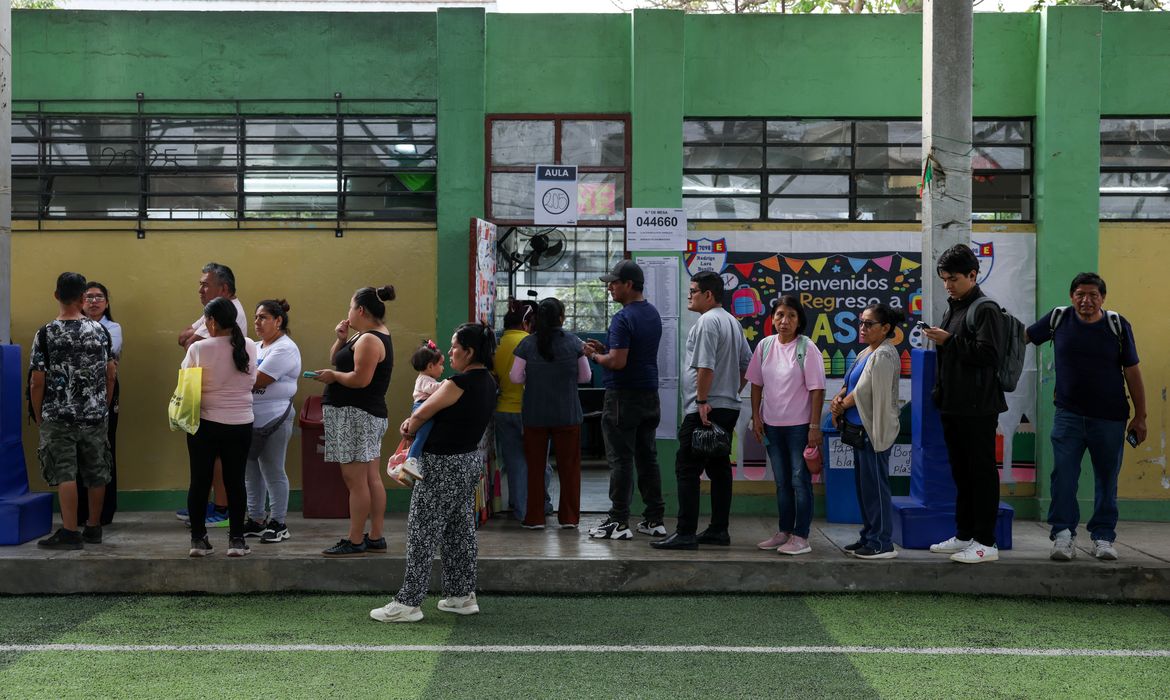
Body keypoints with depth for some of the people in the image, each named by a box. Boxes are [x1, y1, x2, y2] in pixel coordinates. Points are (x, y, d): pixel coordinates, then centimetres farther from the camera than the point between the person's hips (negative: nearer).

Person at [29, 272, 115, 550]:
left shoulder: (46, 334, -9)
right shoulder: (100, 331, -1)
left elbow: (37, 382, -9)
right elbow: (110, 374, 4)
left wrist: (38, 416, 4)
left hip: (58, 416, -3)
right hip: (95, 416, 3)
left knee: (65, 474, 0)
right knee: (96, 473, 12)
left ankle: (70, 532, -3)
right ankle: (94, 528, 22)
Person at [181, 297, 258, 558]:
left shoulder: (199, 348, -12)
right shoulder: (249, 347, -3)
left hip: (205, 423, -2)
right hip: (240, 423, 2)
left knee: (199, 482, 8)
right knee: (235, 481, 8)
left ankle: (198, 539, 12)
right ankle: (236, 539, 10)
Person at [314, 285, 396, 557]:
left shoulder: (369, 340, -16)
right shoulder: (372, 336, 17)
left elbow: (360, 379, -25)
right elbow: (337, 359, 22)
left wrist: (332, 376, -10)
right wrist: (342, 339, 5)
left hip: (356, 415, -11)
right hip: (370, 415, 11)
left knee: (355, 480, -7)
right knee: (371, 479, 12)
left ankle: (354, 542, -4)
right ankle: (375, 539, 16)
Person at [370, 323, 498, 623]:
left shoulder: (460, 384, -22)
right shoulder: (487, 383, 7)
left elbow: (422, 414, -13)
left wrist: (409, 427, 8)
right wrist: (415, 421, -1)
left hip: (444, 465, -9)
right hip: (471, 460, 9)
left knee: (421, 532, -2)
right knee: (461, 530, 16)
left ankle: (408, 602, 2)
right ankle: (462, 595, 22)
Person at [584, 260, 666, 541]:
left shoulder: (624, 318, -17)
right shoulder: (653, 313, 13)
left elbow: (618, 361, -23)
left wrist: (594, 355, -5)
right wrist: (604, 349, 14)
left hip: (623, 397, -9)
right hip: (650, 394, 9)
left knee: (621, 460, -4)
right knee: (648, 457, 12)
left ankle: (619, 522, -2)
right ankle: (654, 519, 15)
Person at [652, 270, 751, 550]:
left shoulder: (707, 321, -12)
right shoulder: (733, 322, 18)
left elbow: (705, 366, -21)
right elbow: (747, 364, 22)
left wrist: (702, 401, -18)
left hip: (705, 410, -10)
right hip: (729, 407, 10)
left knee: (687, 469, -8)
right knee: (719, 468, 11)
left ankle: (686, 534, -10)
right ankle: (719, 530, 14)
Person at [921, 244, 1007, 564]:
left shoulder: (985, 310, -10)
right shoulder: (952, 309, 17)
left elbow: (988, 353, -20)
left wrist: (950, 341, -20)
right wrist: (939, 392, 16)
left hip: (978, 406, -9)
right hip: (953, 405, 9)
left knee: (981, 472, -4)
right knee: (961, 472, 14)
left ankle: (986, 543, 0)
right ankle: (964, 536, 22)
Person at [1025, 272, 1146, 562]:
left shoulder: (1117, 325, -4)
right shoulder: (1058, 319, -1)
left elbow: (1132, 372, 0)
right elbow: (1024, 336, 14)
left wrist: (1140, 416, 0)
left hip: (1109, 418, 0)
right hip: (1068, 415, 1)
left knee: (1106, 480, 7)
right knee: (1063, 476, -6)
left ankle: (1103, 537, 18)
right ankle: (1063, 534, 1)